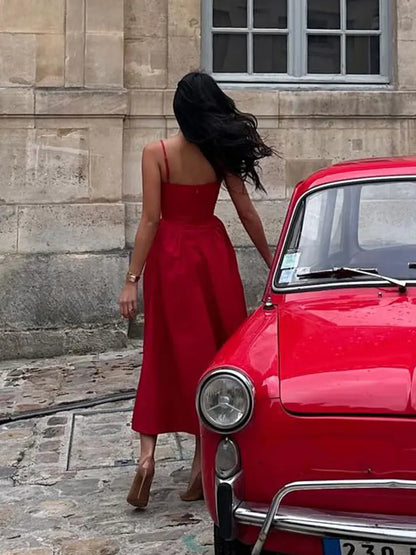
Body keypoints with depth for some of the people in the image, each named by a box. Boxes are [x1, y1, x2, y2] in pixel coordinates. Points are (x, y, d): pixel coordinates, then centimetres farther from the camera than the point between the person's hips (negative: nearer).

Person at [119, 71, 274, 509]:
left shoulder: (156, 153, -9)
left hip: (171, 256, -1)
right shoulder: (222, 154, -1)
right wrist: (272, 263, 13)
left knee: (166, 356, 9)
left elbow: (151, 219, -13)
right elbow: (247, 215, 2)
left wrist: (132, 280, -9)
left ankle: (147, 452, -1)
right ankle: (203, 460, 14)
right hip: (213, 253, 2)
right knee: (214, 353, 10)